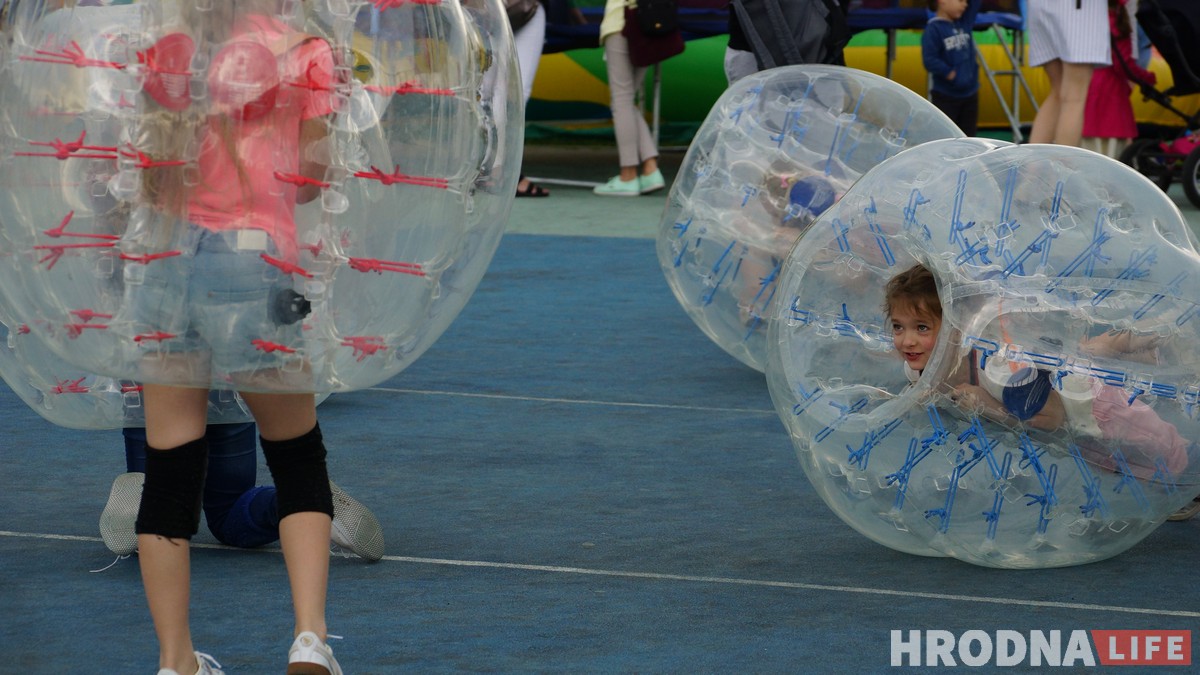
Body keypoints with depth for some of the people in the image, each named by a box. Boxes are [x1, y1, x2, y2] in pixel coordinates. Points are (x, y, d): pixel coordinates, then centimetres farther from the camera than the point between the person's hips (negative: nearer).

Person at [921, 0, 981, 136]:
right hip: (945, 96, -7)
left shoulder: (964, 23, 6)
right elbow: (929, 60, -20)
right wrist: (950, 73, -19)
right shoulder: (934, 29, -14)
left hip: (970, 94, 7)